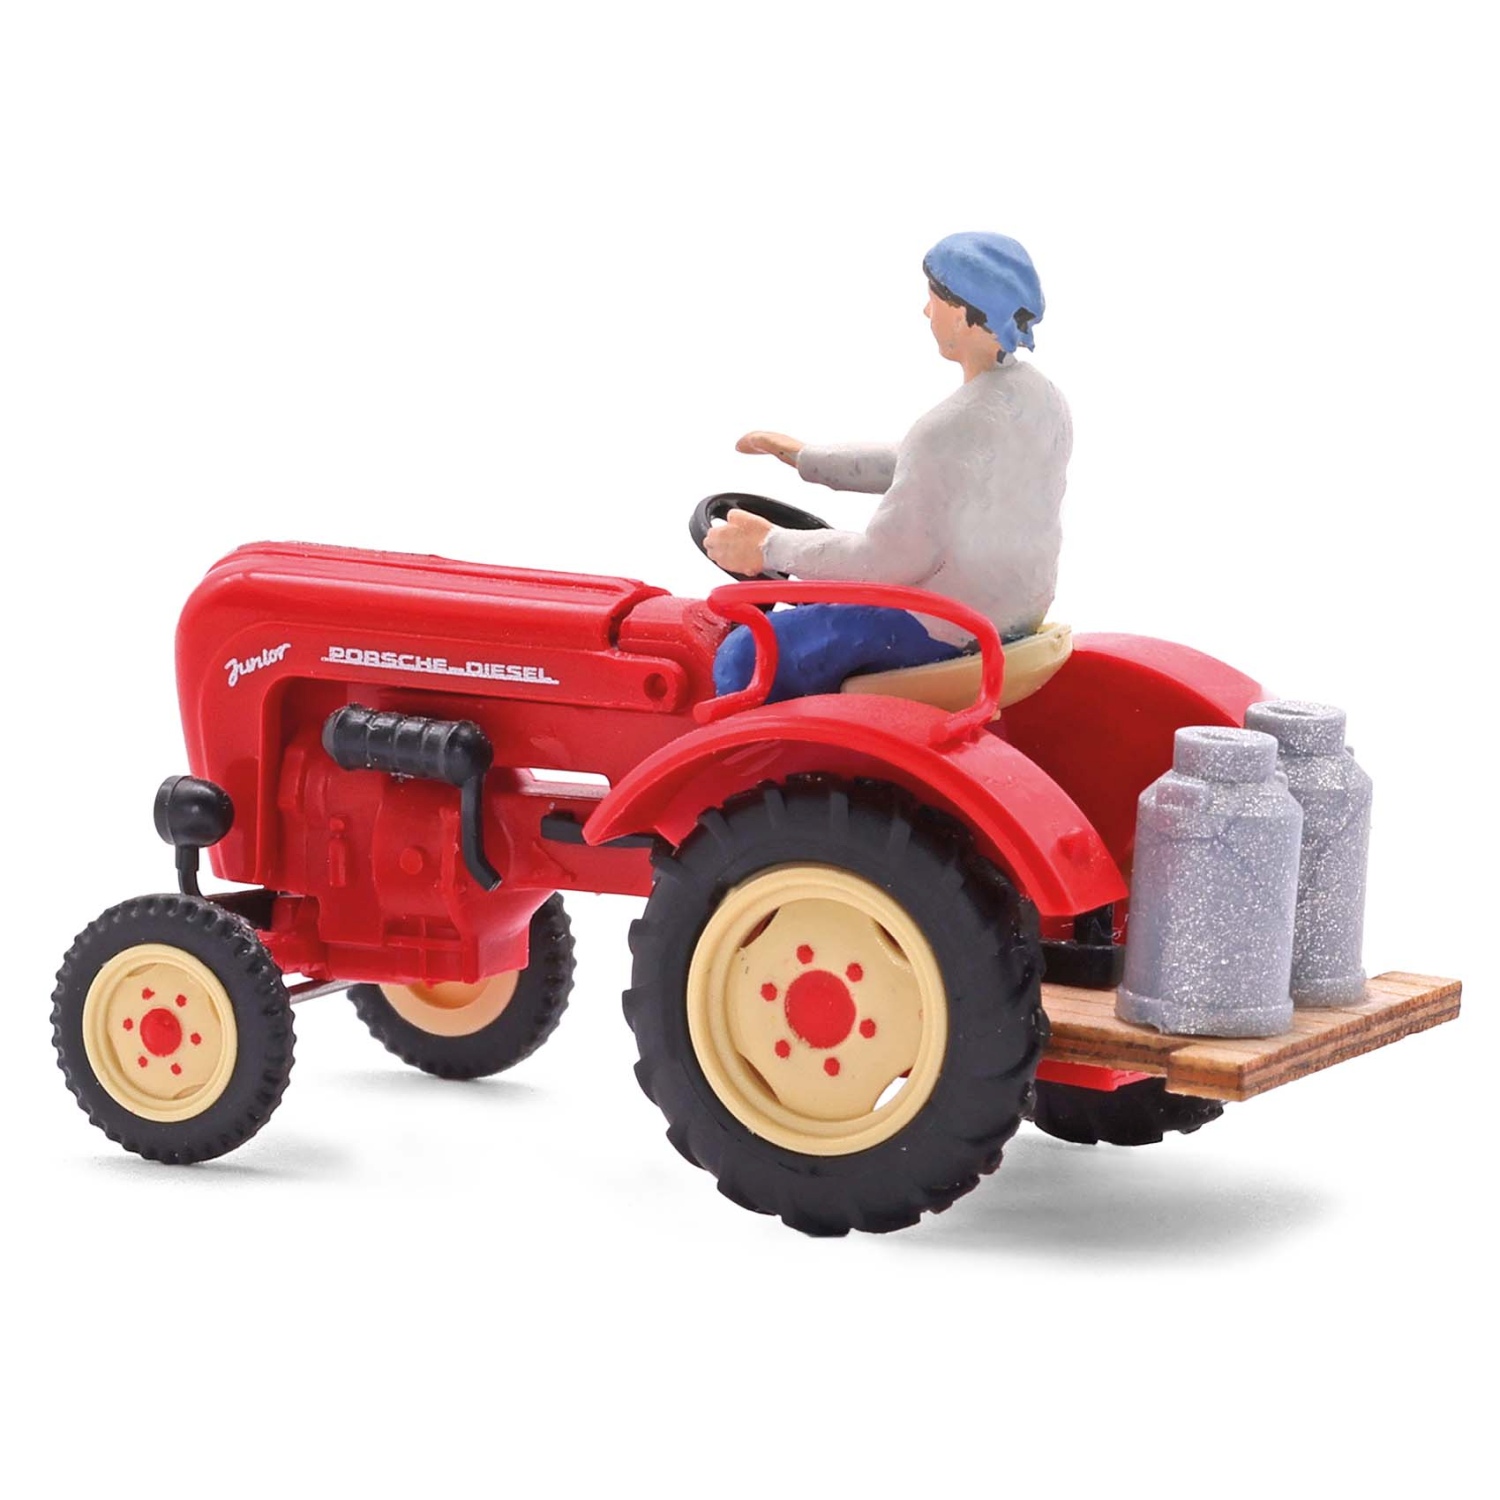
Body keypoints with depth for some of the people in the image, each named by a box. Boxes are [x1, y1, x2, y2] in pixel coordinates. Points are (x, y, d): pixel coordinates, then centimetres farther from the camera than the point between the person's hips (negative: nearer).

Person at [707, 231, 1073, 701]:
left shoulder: (950, 430, -29)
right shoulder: (1042, 398, 1)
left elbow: (889, 559, -24)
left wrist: (770, 548, -13)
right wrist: (808, 459, 18)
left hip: (943, 633, -9)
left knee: (744, 657, 2)